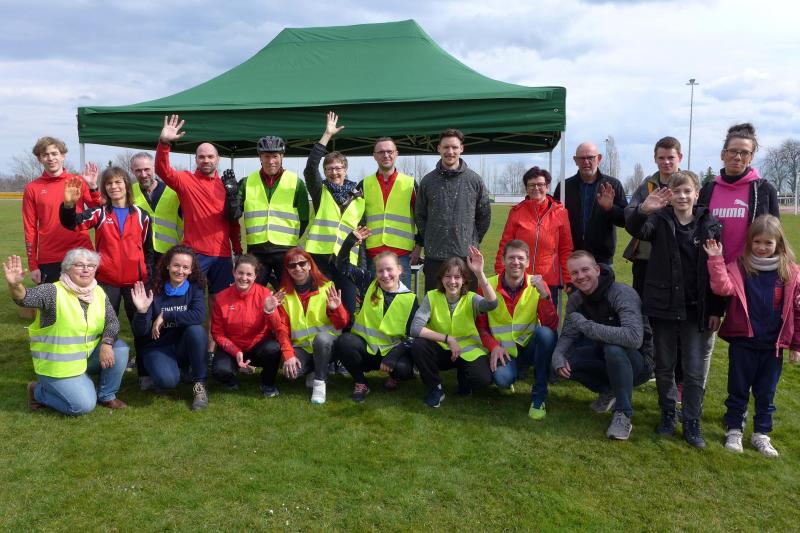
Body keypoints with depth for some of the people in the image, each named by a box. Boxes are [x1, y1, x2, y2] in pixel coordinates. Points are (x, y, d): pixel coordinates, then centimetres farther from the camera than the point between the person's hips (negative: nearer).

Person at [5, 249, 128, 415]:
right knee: (84, 405, -16)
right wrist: (15, 285, -58)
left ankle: (106, 395, 4)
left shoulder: (99, 293, -1)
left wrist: (106, 344, -22)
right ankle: (38, 390, 11)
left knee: (120, 348, -16)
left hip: (87, 357, 6)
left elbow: (112, 321, -3)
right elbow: (25, 298, -35)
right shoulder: (54, 292, -18)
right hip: (57, 366, -5)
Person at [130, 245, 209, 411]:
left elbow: (199, 316, -26)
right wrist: (142, 311, -31)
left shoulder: (194, 288, -6)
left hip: (185, 347, 2)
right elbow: (140, 332, -11)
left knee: (196, 329, -31)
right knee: (167, 380, -32)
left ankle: (199, 384, -14)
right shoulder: (154, 291, -9)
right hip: (158, 347, -2)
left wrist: (165, 316, -23)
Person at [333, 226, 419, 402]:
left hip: (394, 349, -1)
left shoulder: (409, 298, -7)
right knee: (344, 342, -32)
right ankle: (361, 383, -5)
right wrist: (350, 241, -18)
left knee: (404, 369, -33)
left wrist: (391, 358, -19)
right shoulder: (369, 283, -1)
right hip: (365, 346, 1)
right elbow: (343, 266, -2)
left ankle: (393, 377, 8)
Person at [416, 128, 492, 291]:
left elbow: (484, 215, 9)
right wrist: (428, 240, 9)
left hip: (467, 254, 0)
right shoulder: (428, 180, 4)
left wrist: (473, 241, 8)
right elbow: (420, 215, 12)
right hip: (434, 255, 1)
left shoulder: (475, 180, 2)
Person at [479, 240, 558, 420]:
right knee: (503, 378, -32)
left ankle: (539, 396, -15)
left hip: (530, 346, 1)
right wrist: (494, 346, -16)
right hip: (504, 350, -1)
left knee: (546, 333, -32)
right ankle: (507, 378, 12)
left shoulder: (537, 285, -7)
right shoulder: (488, 286, -6)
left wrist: (544, 295, -29)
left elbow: (551, 325, -17)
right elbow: (480, 325, 1)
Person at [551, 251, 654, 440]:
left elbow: (634, 337, -41)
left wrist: (586, 325, -39)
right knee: (564, 361, -16)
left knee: (613, 348, -37)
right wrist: (558, 357, -27)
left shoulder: (622, 294, -26)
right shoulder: (575, 300, -4)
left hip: (637, 364, -6)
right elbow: (567, 335, -5)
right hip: (606, 358, 6)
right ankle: (607, 391, 9)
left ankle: (623, 414, -20)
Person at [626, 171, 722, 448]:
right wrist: (643, 210, -46)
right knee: (664, 366, 13)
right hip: (664, 306, 0)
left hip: (698, 309, 0)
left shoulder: (710, 225, 0)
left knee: (696, 371, 6)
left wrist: (716, 310, -1)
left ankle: (692, 422, 21)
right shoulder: (660, 220, -2)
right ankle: (668, 414, 31)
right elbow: (635, 229, -24)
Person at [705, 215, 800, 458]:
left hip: (773, 345, 2)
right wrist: (716, 259, -32)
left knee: (766, 393, 14)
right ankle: (733, 430, 25)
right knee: (738, 389, 11)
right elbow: (723, 287, -25)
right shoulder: (739, 267, -6)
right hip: (742, 341, -2)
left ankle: (761, 434, 29)